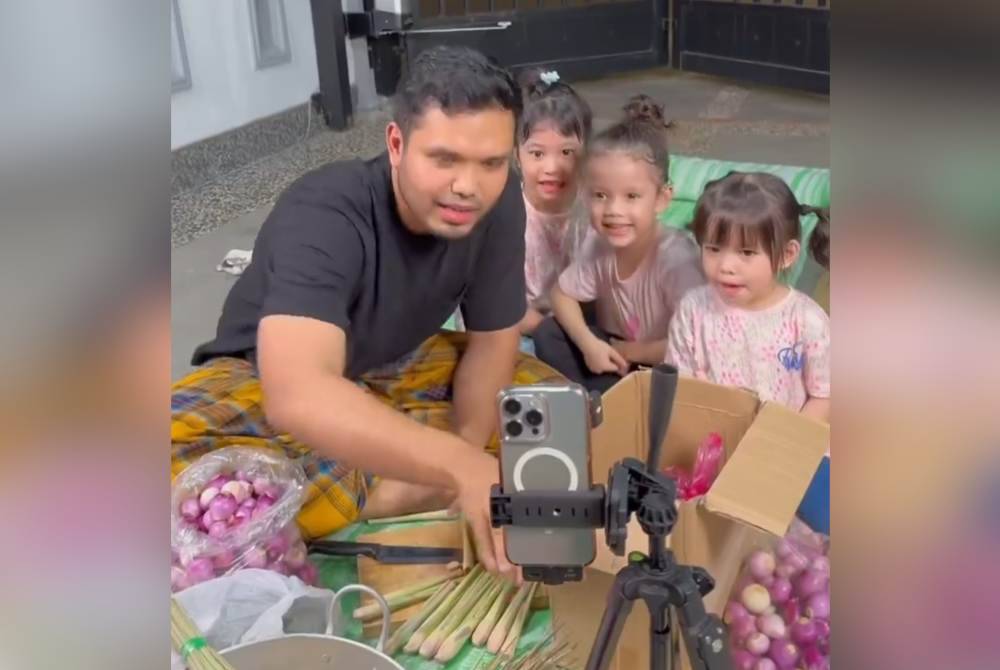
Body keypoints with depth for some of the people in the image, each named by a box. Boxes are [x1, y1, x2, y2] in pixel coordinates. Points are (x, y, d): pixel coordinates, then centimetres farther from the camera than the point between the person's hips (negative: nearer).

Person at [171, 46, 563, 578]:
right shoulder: (323, 214, -34)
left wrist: (460, 466, -24)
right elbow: (298, 396, -49)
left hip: (399, 368, 5)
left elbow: (491, 342, -10)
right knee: (182, 473, -35)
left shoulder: (498, 201, -19)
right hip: (267, 377, -4)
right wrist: (463, 466, -59)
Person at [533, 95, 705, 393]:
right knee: (547, 333, -11)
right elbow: (562, 295, 1)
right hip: (613, 350, 5)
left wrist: (630, 352, -18)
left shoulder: (676, 256, -28)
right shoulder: (599, 243, -12)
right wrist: (589, 344, -16)